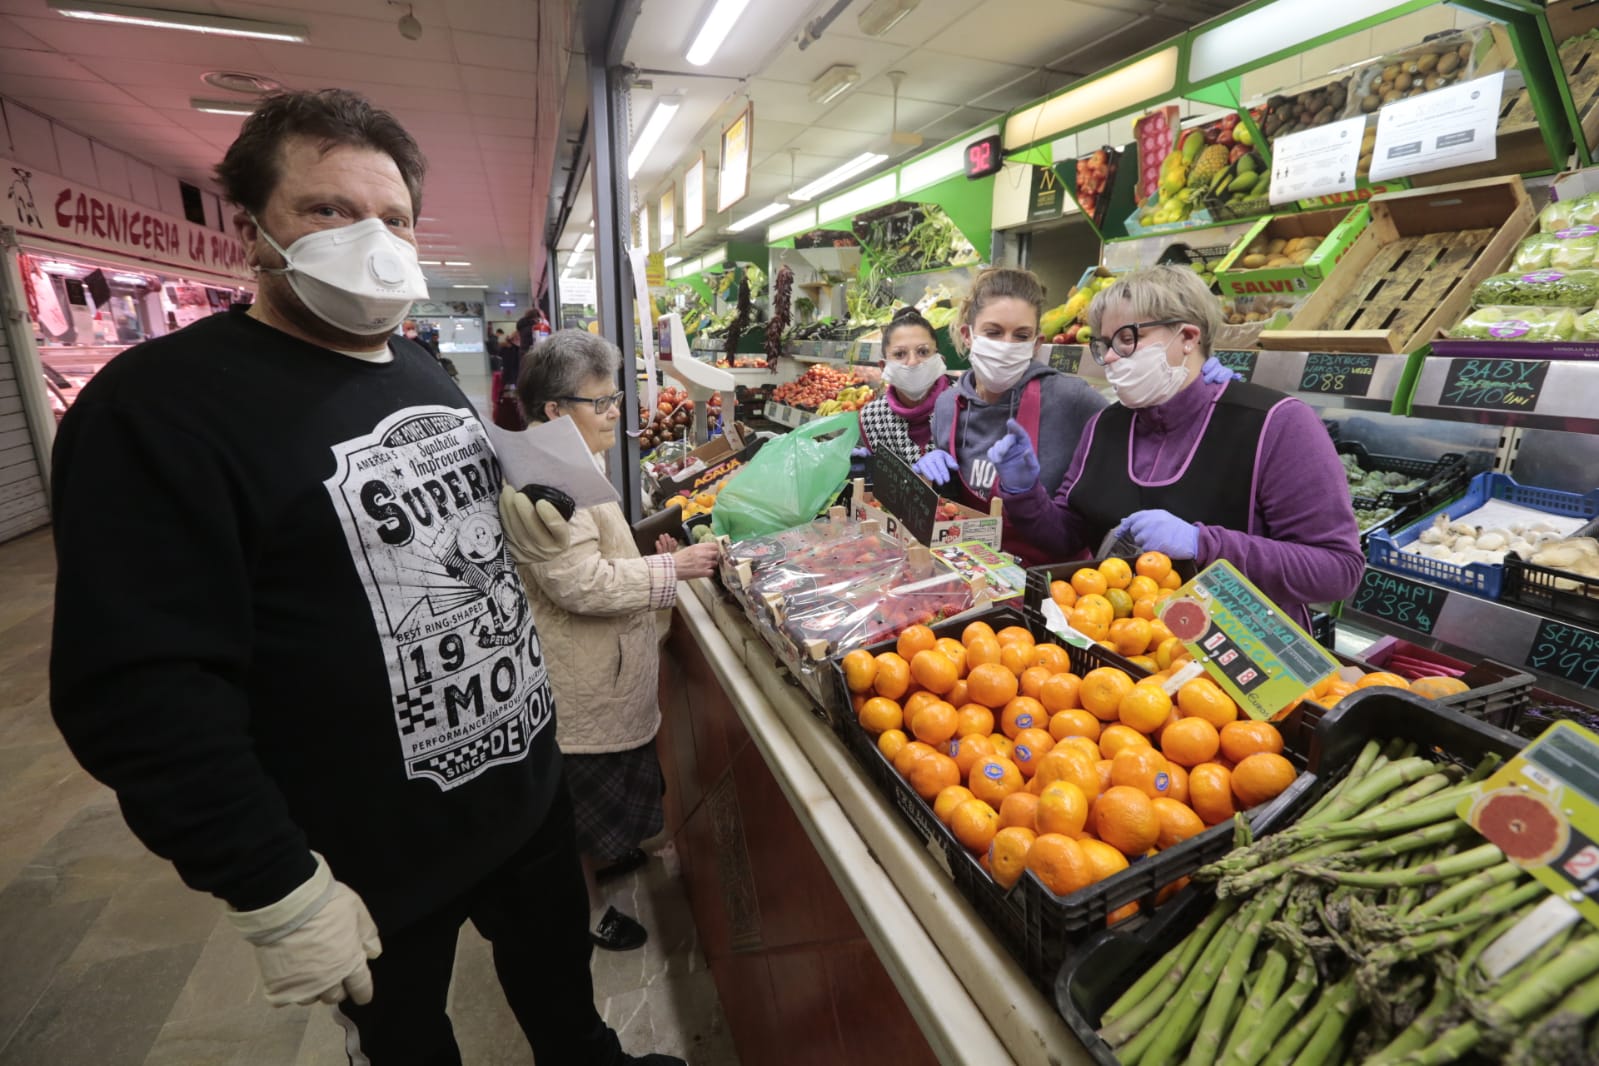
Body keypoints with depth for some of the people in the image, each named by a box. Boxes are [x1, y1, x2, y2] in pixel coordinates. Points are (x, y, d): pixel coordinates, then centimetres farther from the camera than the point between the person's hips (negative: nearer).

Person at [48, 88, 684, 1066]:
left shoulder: (427, 373, 6)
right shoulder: (158, 408, -19)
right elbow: (142, 689, -21)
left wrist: (527, 518, 4)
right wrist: (277, 891, -19)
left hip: (528, 780, 7)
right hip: (373, 864, -6)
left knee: (561, 969, 30)